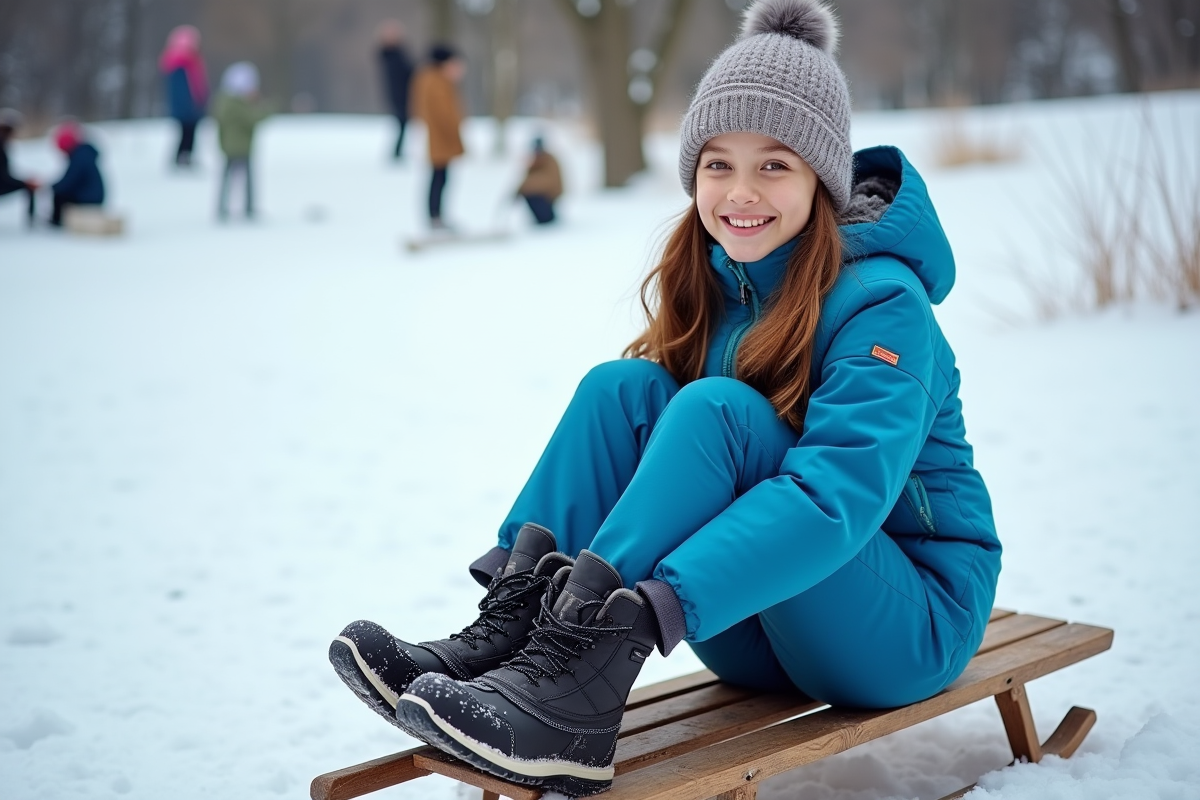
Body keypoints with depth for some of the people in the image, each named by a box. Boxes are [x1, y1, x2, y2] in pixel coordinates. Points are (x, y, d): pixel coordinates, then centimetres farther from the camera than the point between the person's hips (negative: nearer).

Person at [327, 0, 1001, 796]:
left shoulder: (881, 303, -18)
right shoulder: (709, 282, 3)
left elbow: (838, 494, -32)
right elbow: (654, 446, 2)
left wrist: (649, 609, -44)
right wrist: (522, 564, -16)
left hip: (910, 620, -5)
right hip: (759, 624, 6)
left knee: (716, 407, -29)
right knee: (624, 387, -15)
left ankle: (571, 681, -37)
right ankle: (514, 622, -27)